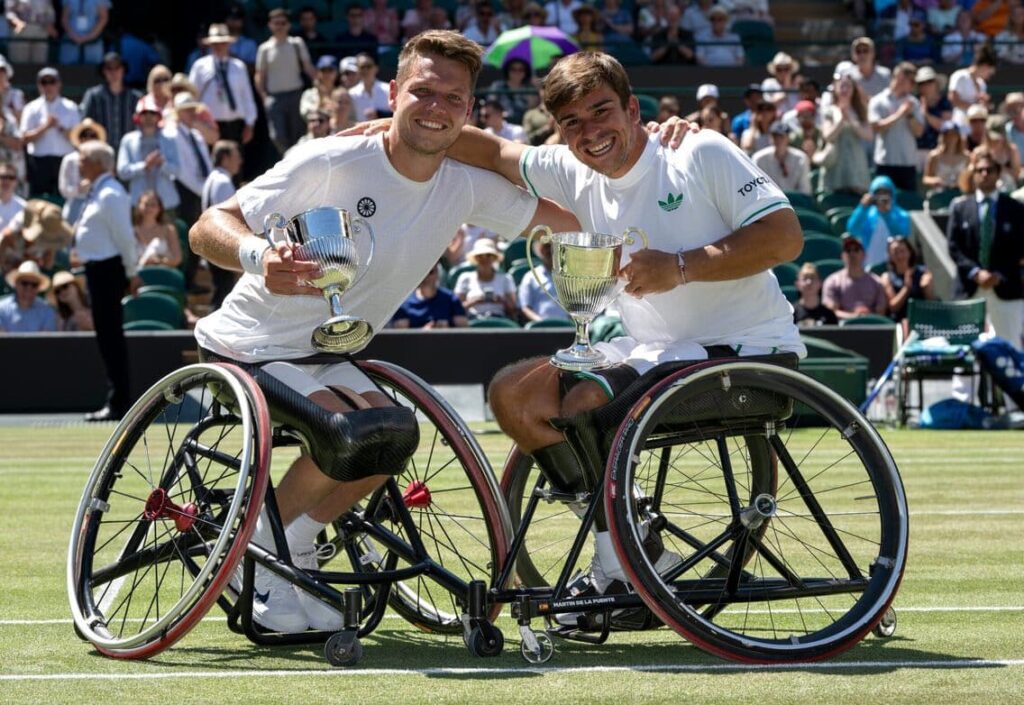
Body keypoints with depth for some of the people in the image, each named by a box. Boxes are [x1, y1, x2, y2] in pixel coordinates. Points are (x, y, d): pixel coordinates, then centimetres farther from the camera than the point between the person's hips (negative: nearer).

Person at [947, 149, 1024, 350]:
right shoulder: (960, 207, 7)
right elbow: (953, 247, 2)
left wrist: (1000, 275, -11)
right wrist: (976, 273, -11)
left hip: (1006, 288, -1)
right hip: (971, 287, 1)